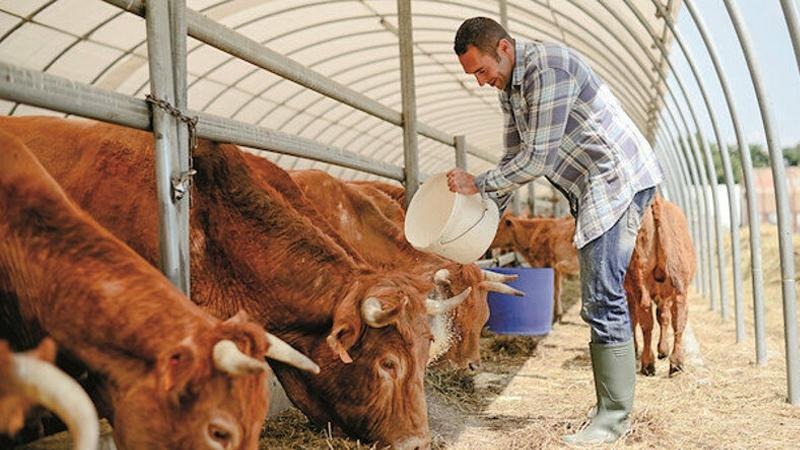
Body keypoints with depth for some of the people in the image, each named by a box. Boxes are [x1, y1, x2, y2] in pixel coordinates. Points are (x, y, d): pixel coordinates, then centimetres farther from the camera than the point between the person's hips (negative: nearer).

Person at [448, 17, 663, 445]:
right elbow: (514, 157, 19)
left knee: (602, 301, -13)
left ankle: (613, 417, -7)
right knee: (600, 301, 8)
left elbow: (538, 159, -22)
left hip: (618, 180, -10)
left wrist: (478, 184, -13)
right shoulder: (509, 87, 11)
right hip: (592, 191, 10)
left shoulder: (546, 67, -20)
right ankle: (611, 408, 14)